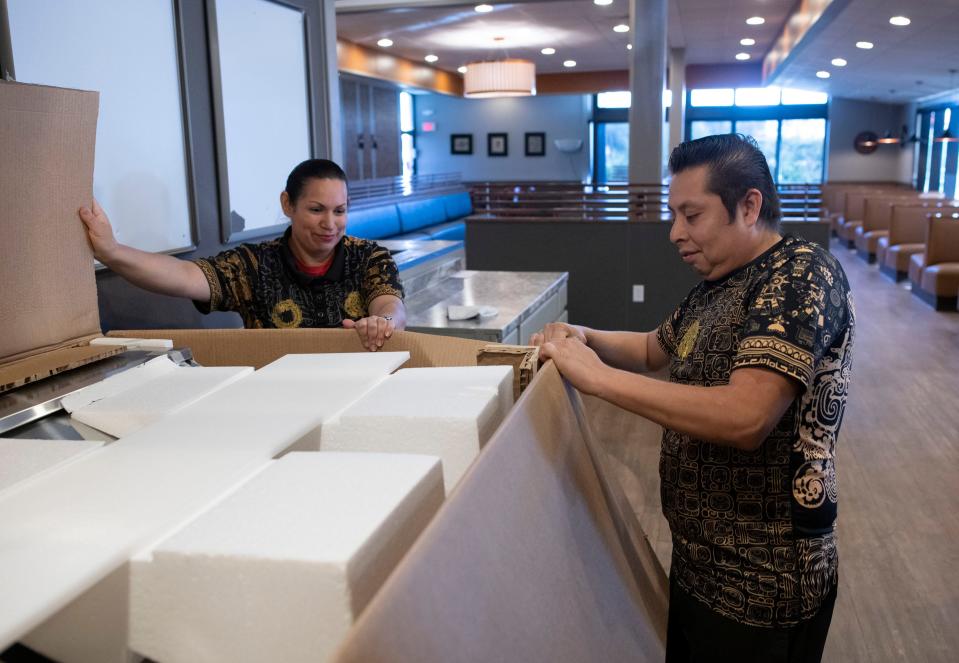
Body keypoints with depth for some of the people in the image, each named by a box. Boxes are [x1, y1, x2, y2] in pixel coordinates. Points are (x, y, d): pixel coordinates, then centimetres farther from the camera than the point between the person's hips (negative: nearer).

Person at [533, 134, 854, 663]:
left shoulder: (802, 273, -21)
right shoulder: (716, 284, 6)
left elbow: (746, 417, -33)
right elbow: (654, 349, 22)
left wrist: (598, 376, -28)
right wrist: (585, 339, 3)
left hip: (764, 581, -8)